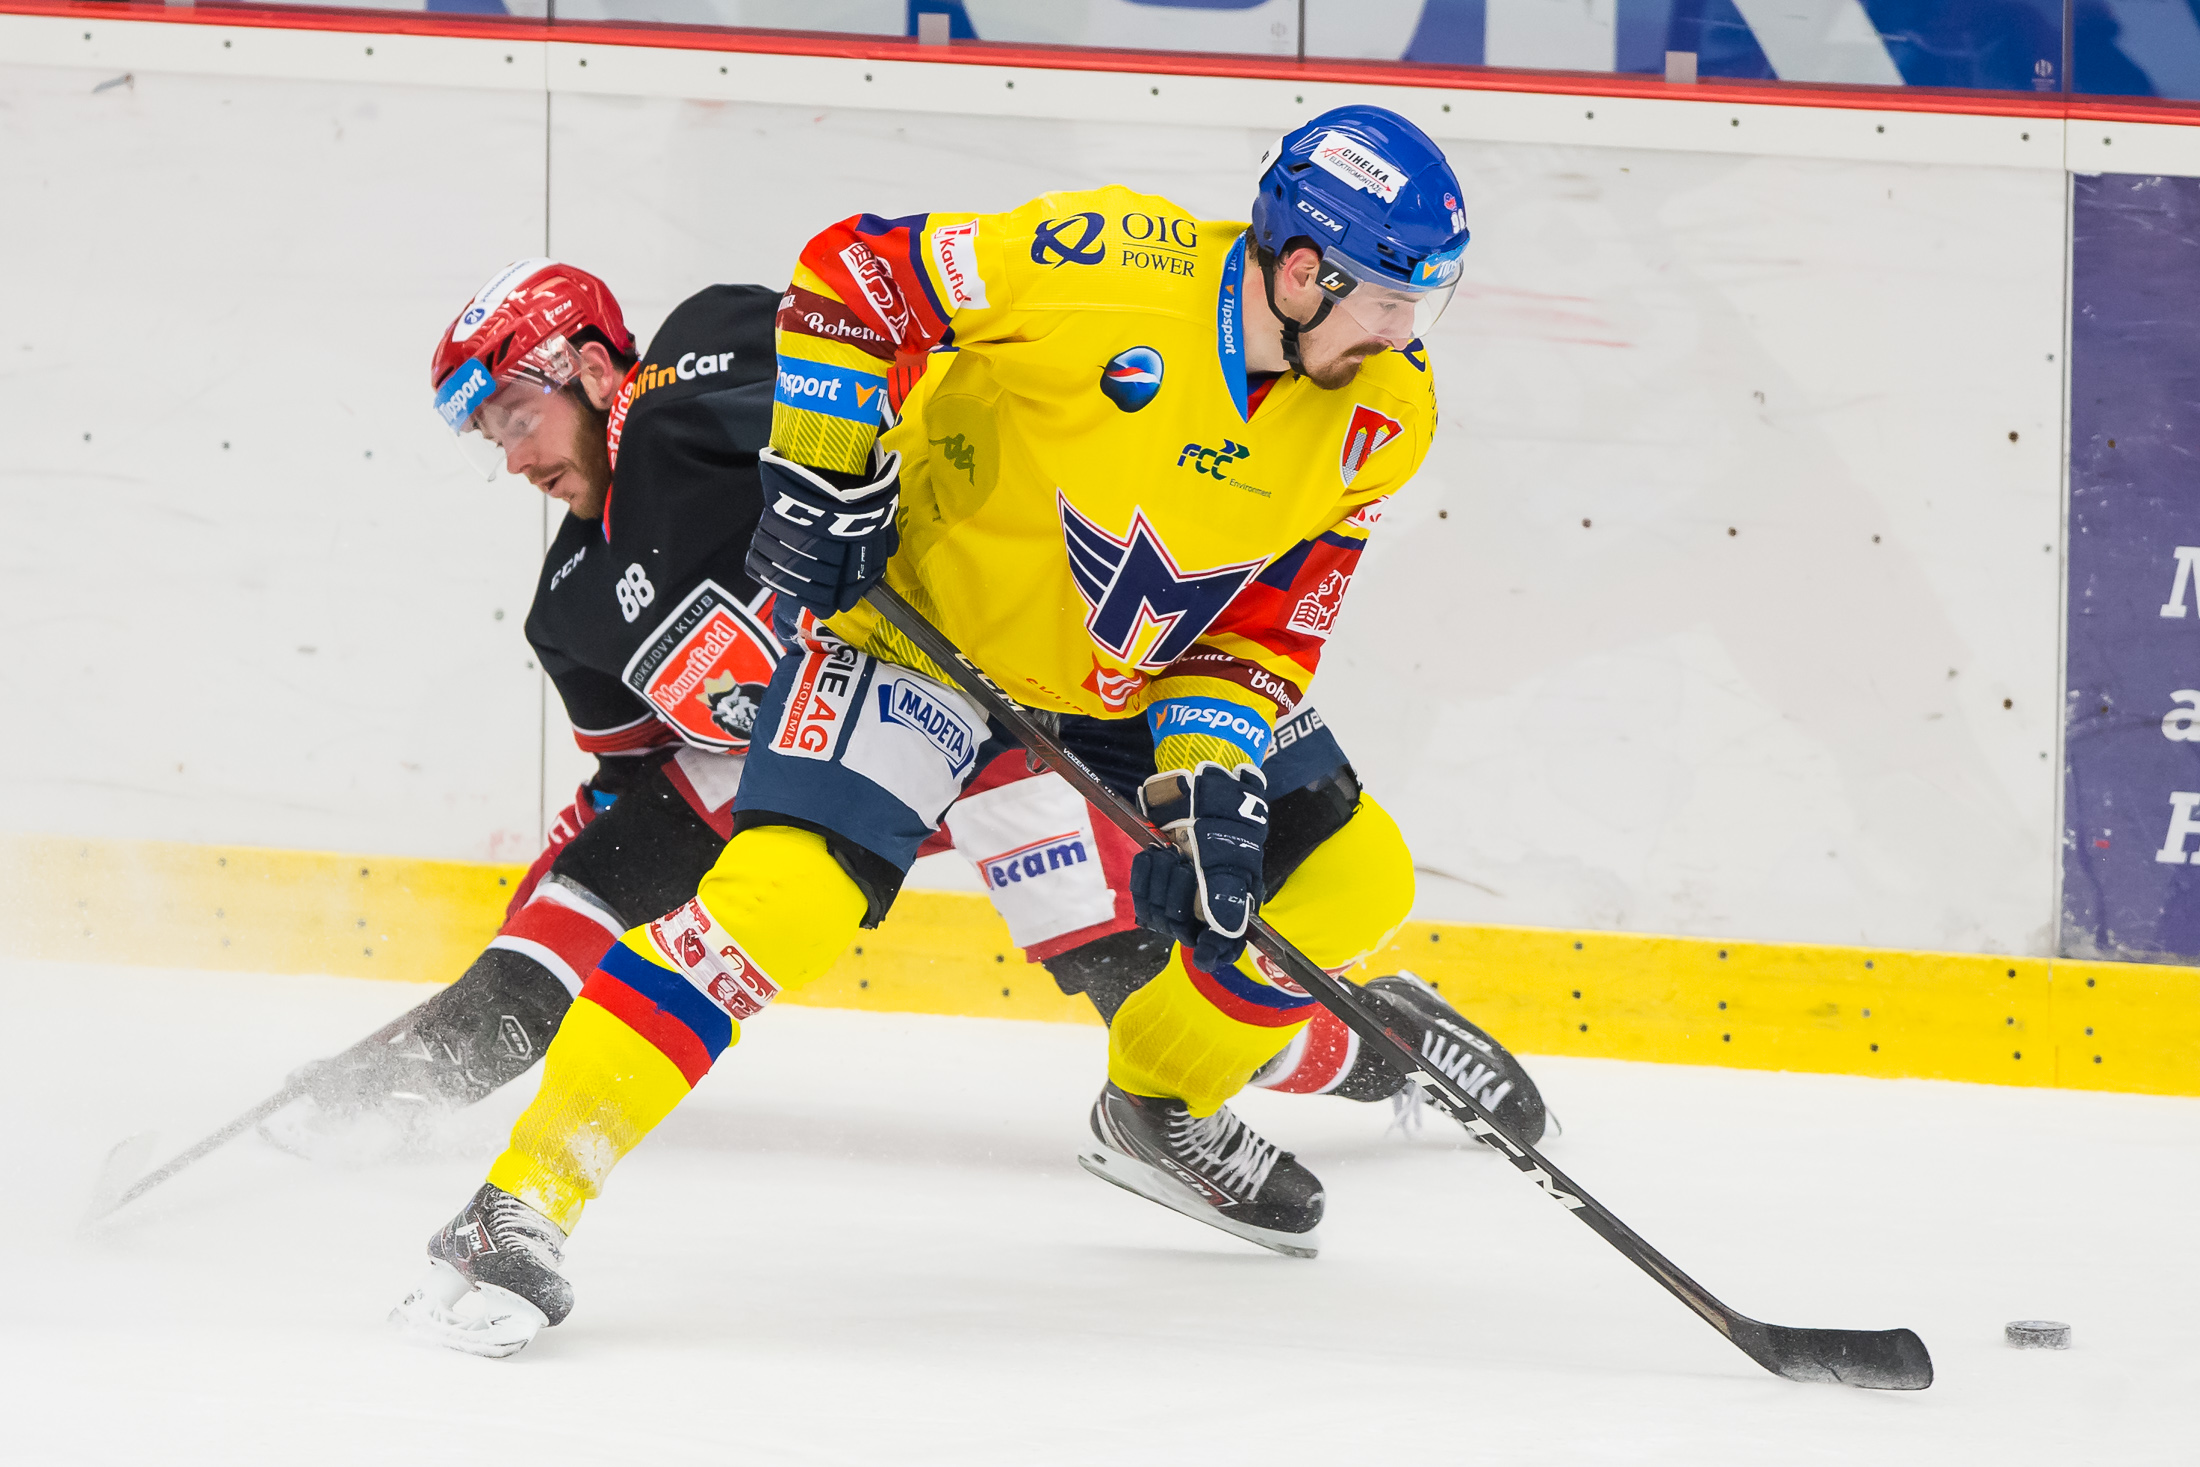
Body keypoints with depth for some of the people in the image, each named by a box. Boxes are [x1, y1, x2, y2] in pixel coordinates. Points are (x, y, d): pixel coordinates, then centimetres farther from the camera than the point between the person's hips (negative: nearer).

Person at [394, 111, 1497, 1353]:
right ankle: (522, 1206, -25)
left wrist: (1208, 776, -18)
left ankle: (1162, 1108, 30)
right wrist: (824, 475, -19)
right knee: (789, 891, -26)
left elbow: (1264, 630, -4)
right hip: (926, 612, -7)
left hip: (1131, 680, 7)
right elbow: (849, 273, -17)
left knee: (1352, 876, 4)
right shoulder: (1110, 263, -26)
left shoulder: (1376, 423, -9)